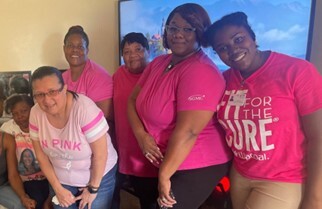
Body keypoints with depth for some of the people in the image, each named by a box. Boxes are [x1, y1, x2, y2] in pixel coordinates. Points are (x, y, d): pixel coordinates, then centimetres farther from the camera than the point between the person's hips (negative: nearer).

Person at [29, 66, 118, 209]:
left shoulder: (84, 108, -30)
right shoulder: (36, 113, -14)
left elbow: (100, 153, -23)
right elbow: (41, 154, -3)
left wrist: (93, 188, -12)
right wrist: (57, 188, -2)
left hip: (98, 176, -3)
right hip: (61, 179, 4)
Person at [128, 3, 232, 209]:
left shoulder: (201, 71, -23)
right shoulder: (158, 63, 3)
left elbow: (187, 132, -27)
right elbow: (133, 100, 6)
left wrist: (164, 175, -18)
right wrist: (141, 135, -12)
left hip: (199, 167, -8)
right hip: (164, 162, 8)